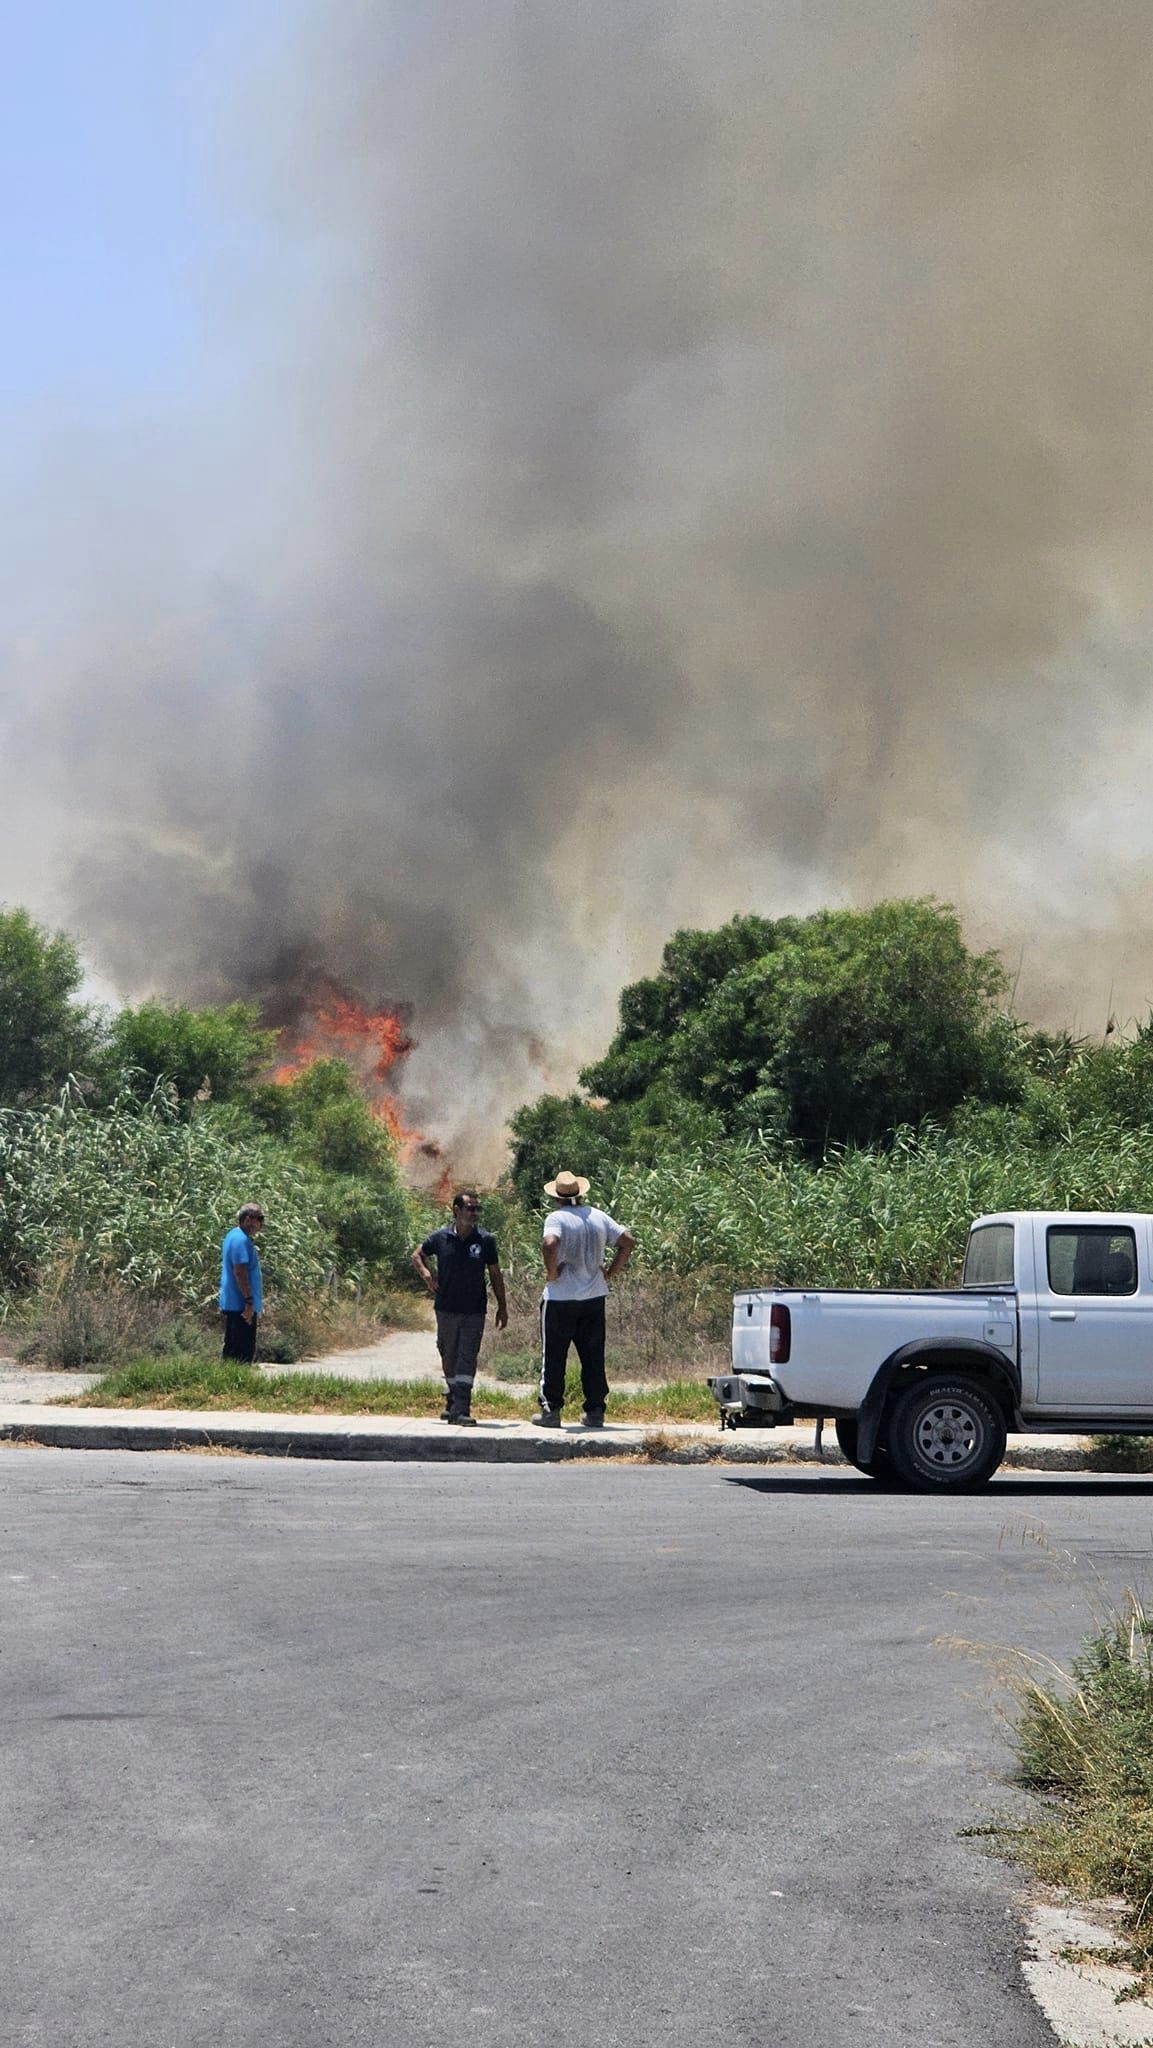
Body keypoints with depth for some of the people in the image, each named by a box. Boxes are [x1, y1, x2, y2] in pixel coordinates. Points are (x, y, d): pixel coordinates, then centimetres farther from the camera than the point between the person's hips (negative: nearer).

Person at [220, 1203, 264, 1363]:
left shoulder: (233, 1236, 16)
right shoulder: (241, 1240, -17)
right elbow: (239, 1272, -23)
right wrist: (249, 1301, -23)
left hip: (230, 1305, 11)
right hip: (241, 1306, -11)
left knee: (231, 1349, 14)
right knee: (245, 1351, -9)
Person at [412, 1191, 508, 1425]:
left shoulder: (485, 1240, -1)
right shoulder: (441, 1238, 0)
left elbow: (495, 1274, 6)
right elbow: (417, 1255, 16)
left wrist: (502, 1306, 6)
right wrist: (426, 1274, -3)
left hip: (474, 1311, -2)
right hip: (446, 1309, 2)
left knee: (467, 1359, -9)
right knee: (449, 1359, 13)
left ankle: (461, 1410, -14)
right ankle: (453, 1403, 29)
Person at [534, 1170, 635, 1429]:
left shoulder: (557, 1218, -11)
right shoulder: (599, 1217, 6)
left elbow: (549, 1243, -30)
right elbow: (628, 1241, 6)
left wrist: (551, 1272, -15)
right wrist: (610, 1272, 9)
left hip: (560, 1299, -5)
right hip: (594, 1298, 5)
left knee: (553, 1357, 4)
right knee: (593, 1358, 10)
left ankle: (551, 1410, 3)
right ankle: (595, 1412, 10)